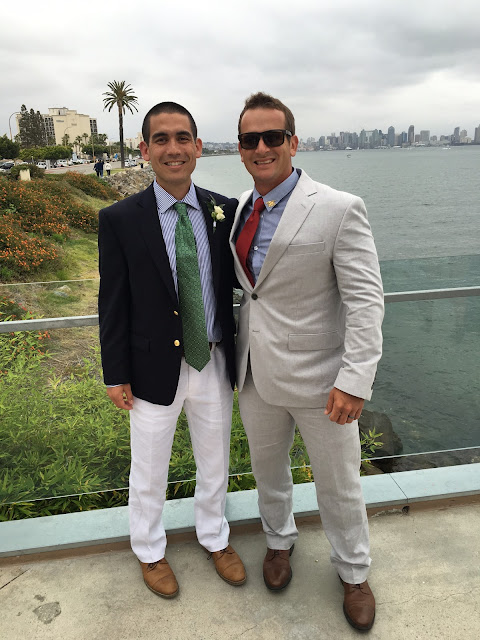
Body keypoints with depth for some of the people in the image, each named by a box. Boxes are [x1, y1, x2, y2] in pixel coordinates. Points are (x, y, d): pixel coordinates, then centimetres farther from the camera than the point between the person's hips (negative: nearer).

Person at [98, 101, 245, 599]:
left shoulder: (224, 211, -3)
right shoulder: (119, 220, -10)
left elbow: (236, 284, 4)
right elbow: (113, 303, -6)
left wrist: (244, 354, 6)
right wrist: (116, 376, -5)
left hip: (215, 363, 3)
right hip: (155, 368, -2)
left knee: (215, 461, 22)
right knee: (149, 471, 17)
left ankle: (214, 538, 49)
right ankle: (149, 551, 45)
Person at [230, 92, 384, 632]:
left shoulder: (339, 210, -16)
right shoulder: (239, 208, 3)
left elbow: (366, 301, -18)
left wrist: (355, 380, -23)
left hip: (316, 377, -5)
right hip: (255, 373, 5)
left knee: (339, 485, 14)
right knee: (267, 467, 24)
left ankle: (353, 572, 42)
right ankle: (279, 540, 53)